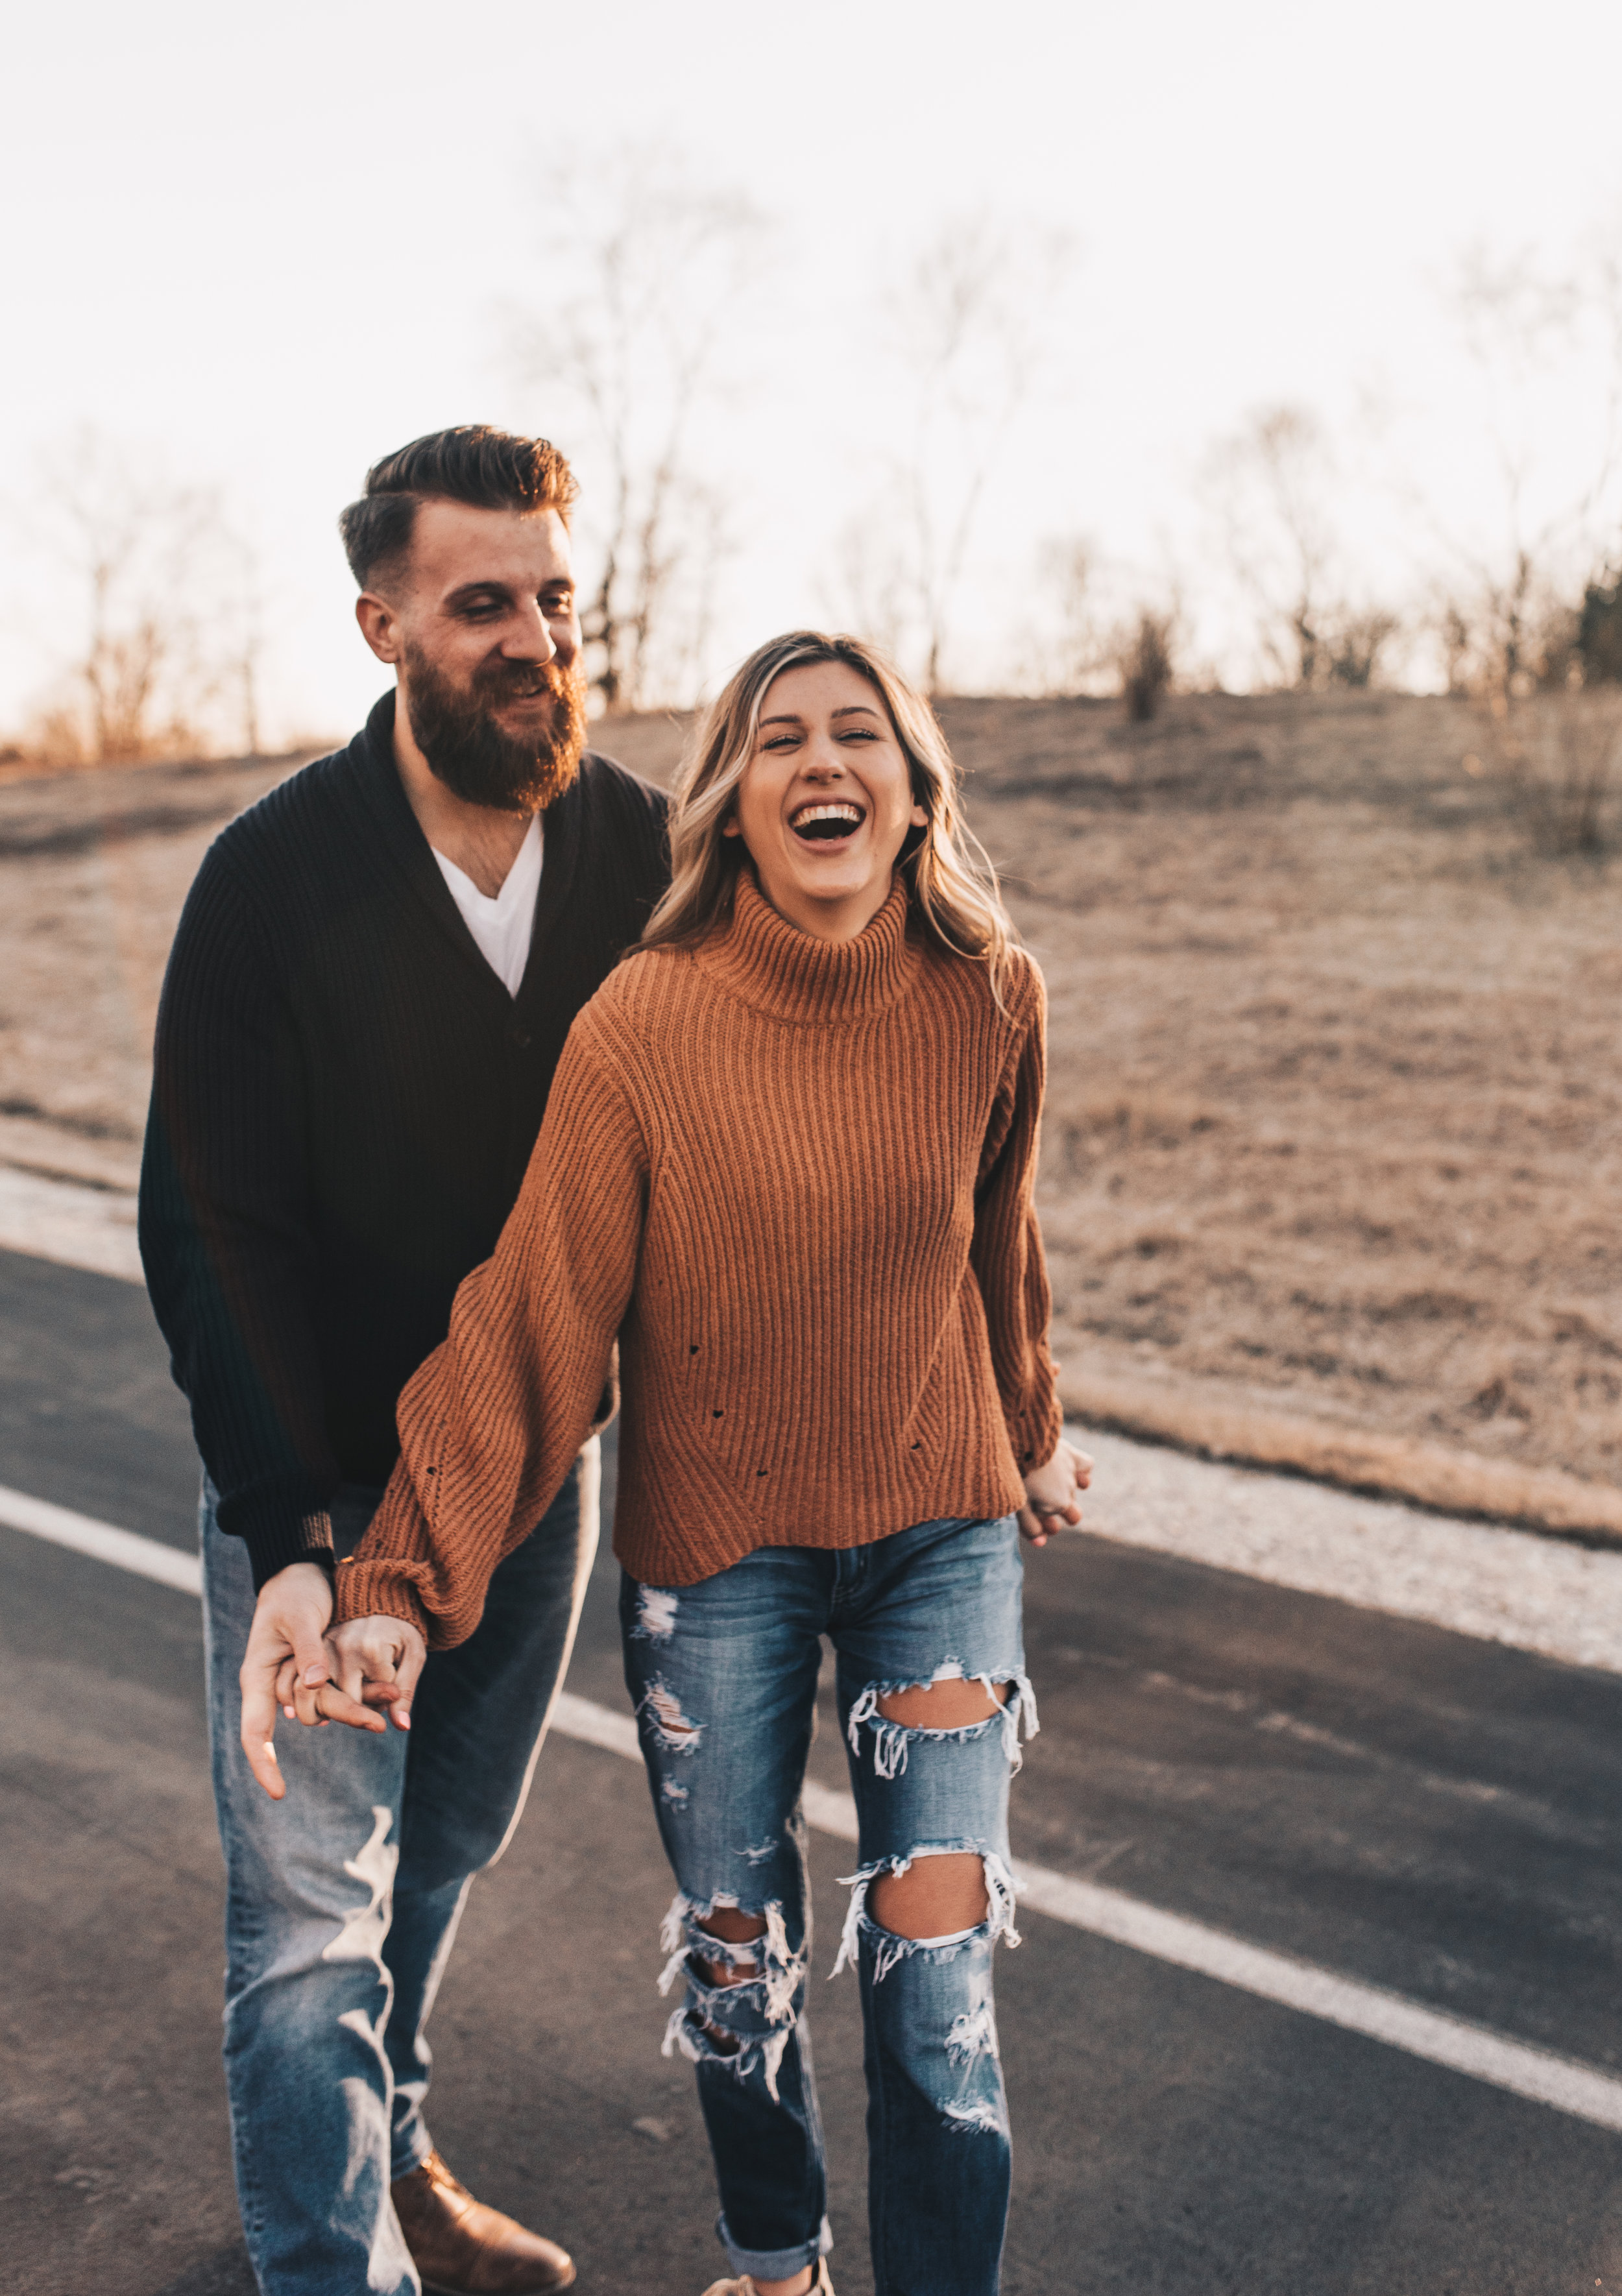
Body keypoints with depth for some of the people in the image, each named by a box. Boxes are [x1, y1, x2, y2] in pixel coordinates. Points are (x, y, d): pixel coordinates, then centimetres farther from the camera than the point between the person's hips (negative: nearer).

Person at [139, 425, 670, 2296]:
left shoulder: (639, 847, -7)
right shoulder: (274, 876, -18)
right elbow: (209, 1228, -17)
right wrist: (295, 1539, -23)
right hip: (322, 1480, -4)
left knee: (443, 1856, 21)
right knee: (313, 1920, -4)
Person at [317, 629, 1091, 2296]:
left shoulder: (988, 997, -8)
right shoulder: (645, 1020, -16)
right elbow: (536, 1312, -16)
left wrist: (1028, 1438, 23)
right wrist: (404, 1574, -22)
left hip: (942, 1534, 1)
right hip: (715, 1551, -1)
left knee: (935, 1986, -1)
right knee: (739, 1960, 14)